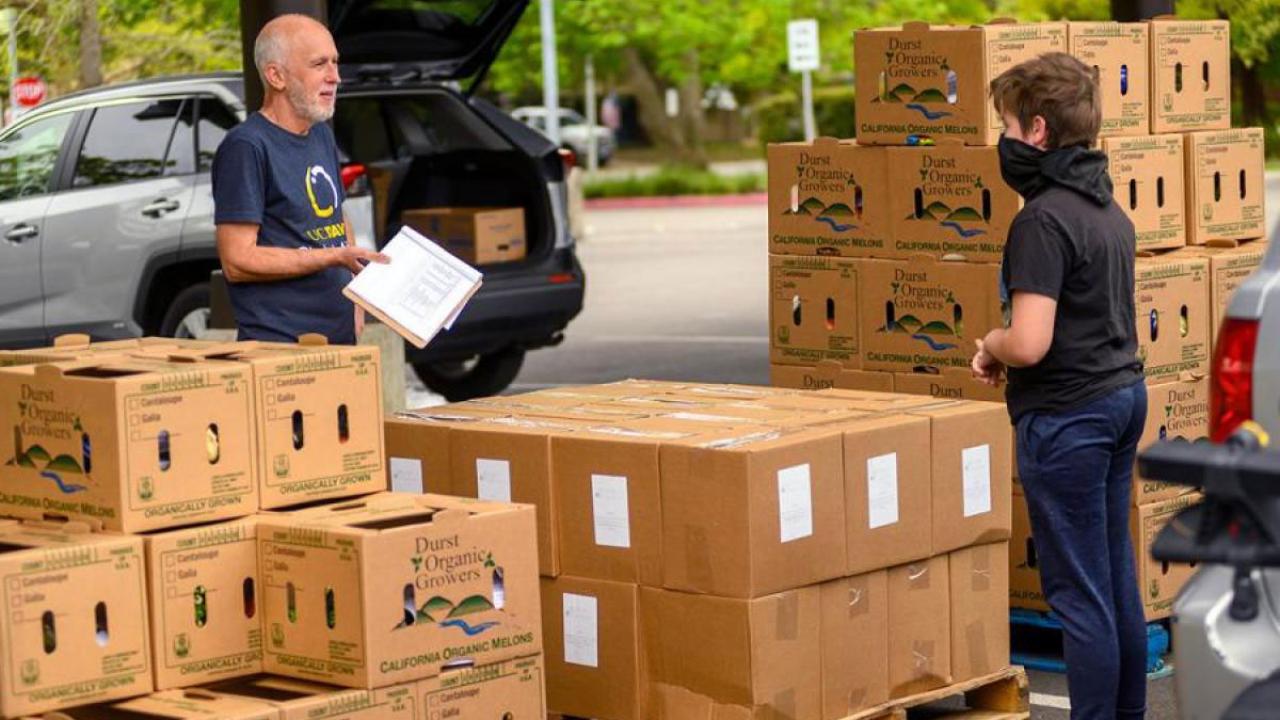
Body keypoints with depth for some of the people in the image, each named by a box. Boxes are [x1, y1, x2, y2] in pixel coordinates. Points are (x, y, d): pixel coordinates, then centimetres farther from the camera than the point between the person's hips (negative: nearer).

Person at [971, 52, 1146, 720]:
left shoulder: (1041, 220, -19)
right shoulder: (1111, 210, 10)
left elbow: (1029, 343, -27)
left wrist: (990, 344, -5)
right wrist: (1003, 353, 12)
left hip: (1066, 417, -9)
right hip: (1124, 395, 9)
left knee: (1077, 591, -2)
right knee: (1117, 577, 15)